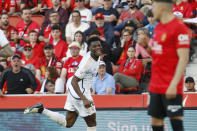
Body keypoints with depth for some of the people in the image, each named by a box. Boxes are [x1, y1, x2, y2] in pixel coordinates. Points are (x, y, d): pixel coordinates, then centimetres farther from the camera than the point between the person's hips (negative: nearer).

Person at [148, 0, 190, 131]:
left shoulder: (179, 27, -12)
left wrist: (174, 84, -22)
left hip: (171, 87, -8)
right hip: (156, 85, 8)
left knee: (176, 120, -8)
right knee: (156, 120, 8)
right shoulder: (158, 27, 14)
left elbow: (183, 58, -17)